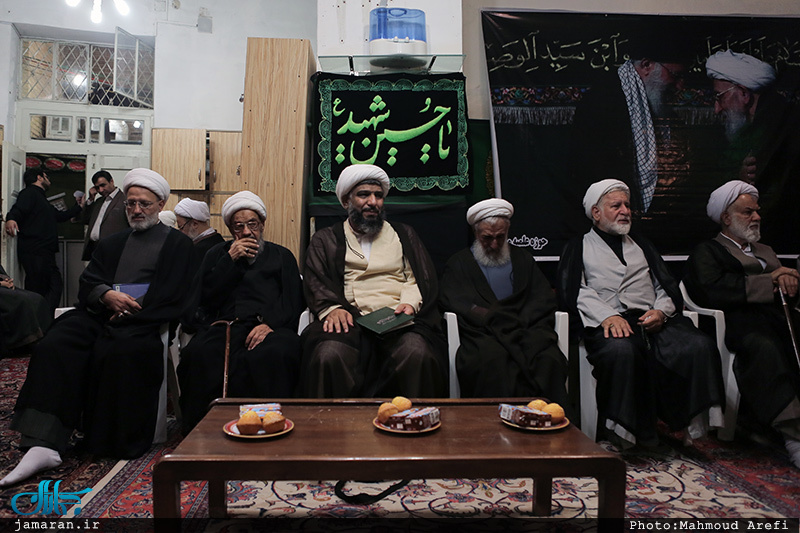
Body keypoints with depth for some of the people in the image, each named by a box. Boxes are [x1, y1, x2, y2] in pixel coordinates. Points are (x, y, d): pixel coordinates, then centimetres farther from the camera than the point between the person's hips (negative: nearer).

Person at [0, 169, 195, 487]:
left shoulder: (177, 243, 13)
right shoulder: (110, 244, 29)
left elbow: (172, 296, -1)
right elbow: (86, 285, 16)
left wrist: (128, 309, -10)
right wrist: (107, 295, -8)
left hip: (145, 320, -4)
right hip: (101, 315, 5)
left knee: (119, 350, -35)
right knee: (55, 345, -25)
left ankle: (119, 443, -21)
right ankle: (44, 445, -29)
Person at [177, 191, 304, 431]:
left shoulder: (281, 256, 23)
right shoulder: (217, 254, 28)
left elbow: (293, 301, 8)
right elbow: (204, 296, 11)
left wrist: (270, 324, -12)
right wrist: (230, 259, 4)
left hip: (269, 327, -1)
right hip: (222, 326, 1)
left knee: (274, 355, -38)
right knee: (199, 353, -34)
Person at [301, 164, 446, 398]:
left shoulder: (404, 235, 24)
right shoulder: (326, 239, 21)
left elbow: (421, 279, 15)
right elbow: (315, 282, 8)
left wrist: (410, 303, -7)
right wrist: (331, 308, -13)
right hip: (349, 320, 0)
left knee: (417, 353, -33)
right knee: (328, 356, -34)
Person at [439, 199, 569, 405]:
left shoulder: (523, 260, 26)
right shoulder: (459, 263, 19)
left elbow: (544, 299, 15)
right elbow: (450, 301, 3)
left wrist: (520, 323, -6)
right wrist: (494, 318, -10)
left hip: (524, 330, 2)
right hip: (483, 333, -2)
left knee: (549, 358, -30)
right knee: (493, 359, -36)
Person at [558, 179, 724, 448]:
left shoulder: (641, 245, 32)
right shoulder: (579, 247, 18)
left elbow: (667, 285, 22)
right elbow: (571, 291, 2)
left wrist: (661, 311, -2)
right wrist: (607, 316, -15)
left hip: (653, 320, 4)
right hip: (609, 323, -4)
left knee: (700, 346, -26)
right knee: (621, 350, -38)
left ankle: (693, 422, -14)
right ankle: (628, 431, -24)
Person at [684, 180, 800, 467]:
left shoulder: (765, 251, 36)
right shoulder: (707, 252, 12)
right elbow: (712, 291, -8)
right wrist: (769, 281, -3)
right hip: (744, 324, -6)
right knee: (763, 348, -39)